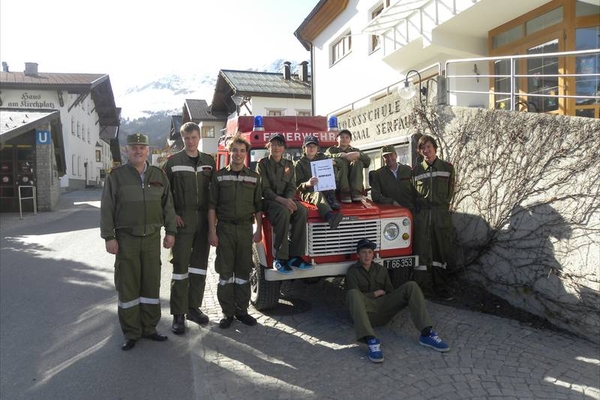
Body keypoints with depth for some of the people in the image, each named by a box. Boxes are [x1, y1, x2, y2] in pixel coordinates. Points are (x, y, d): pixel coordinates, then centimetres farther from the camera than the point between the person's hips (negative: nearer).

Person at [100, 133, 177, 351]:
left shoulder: (159, 175, 8)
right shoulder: (116, 176, 0)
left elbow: (168, 205, 10)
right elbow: (106, 209, -2)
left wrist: (170, 231, 5)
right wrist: (109, 237, -7)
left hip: (152, 237, 3)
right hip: (126, 238, -2)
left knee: (151, 283, 9)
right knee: (127, 286, 4)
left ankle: (149, 328, 23)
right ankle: (131, 333, 17)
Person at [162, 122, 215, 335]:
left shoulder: (209, 161, 10)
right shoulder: (173, 161, 0)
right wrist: (172, 214, -9)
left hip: (204, 220, 4)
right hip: (182, 220, -4)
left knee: (199, 265, 10)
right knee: (180, 267, 0)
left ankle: (193, 307, 23)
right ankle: (178, 314, 7)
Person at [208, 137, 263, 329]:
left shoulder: (254, 177, 8)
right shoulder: (219, 176, 2)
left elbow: (258, 206, 9)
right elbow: (212, 206, -1)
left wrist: (258, 230, 2)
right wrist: (212, 231, -8)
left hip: (246, 228, 2)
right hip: (224, 228, -2)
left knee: (244, 271, 8)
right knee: (225, 271, 4)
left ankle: (242, 310, 19)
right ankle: (227, 312, 15)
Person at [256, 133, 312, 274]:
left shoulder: (289, 165, 13)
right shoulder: (262, 164, 0)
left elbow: (291, 188, 7)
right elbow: (264, 189, -10)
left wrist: (289, 200, -16)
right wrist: (281, 200, -25)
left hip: (286, 199, 4)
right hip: (268, 200, -4)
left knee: (302, 211, -28)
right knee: (283, 212, -36)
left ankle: (295, 256, -24)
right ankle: (279, 258, -30)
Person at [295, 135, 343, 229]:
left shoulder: (322, 158, 20)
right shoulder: (299, 164, 8)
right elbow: (297, 185, -2)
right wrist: (307, 184, -23)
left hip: (325, 189, 5)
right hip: (308, 193, -5)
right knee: (318, 194, -38)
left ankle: (331, 200, -27)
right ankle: (330, 217, -66)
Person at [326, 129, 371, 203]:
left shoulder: (354, 150, 25)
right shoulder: (332, 149, 20)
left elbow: (368, 161, 6)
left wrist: (358, 154, -15)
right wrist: (343, 155, -24)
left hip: (353, 180, 2)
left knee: (358, 161, -20)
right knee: (340, 161, -26)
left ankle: (356, 192, -35)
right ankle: (345, 192, -36)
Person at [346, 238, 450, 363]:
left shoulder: (381, 269, 20)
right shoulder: (352, 271, 4)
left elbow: (390, 292, 19)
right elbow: (356, 296, -7)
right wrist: (376, 293, -2)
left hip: (384, 309, 5)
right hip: (365, 312, -4)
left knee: (411, 286, -14)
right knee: (353, 293, -38)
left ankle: (426, 334, -26)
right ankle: (371, 341, -53)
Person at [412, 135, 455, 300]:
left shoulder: (447, 167, 7)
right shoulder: (416, 170, 8)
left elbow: (450, 191, 8)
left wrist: (442, 205, 2)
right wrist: (418, 207, 3)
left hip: (442, 214, 0)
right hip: (421, 214, 0)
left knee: (441, 250, 5)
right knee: (421, 251, 0)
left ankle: (440, 287, 15)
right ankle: (422, 288, 8)